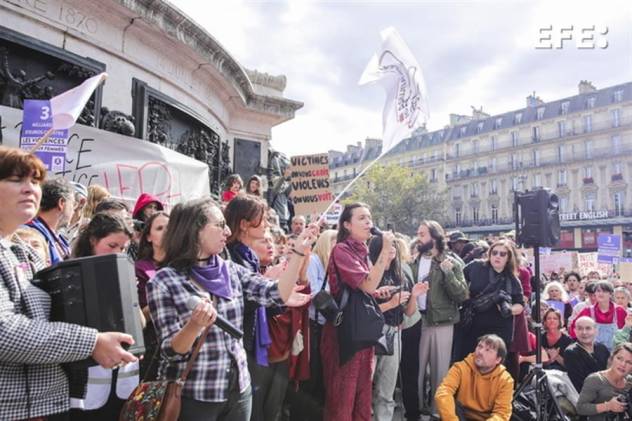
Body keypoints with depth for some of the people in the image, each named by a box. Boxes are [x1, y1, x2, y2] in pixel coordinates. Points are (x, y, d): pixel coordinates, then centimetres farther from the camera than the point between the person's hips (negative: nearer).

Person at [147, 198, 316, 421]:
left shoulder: (231, 270, 2)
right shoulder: (164, 281, -12)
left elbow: (277, 295, -7)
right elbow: (171, 350, -14)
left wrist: (299, 250, -11)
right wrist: (195, 325, -32)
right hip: (192, 397, -5)